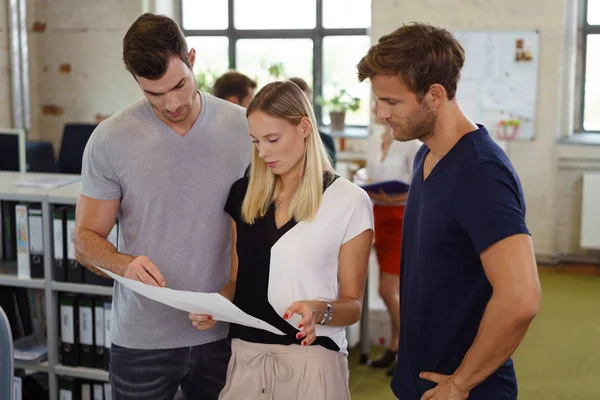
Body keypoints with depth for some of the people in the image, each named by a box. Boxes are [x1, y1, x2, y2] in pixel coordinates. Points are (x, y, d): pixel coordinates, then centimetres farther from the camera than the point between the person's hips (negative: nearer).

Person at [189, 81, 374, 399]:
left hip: (310, 359, -4)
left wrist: (320, 311, -24)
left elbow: (352, 304, -5)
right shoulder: (243, 195, 5)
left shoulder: (349, 202, -8)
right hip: (245, 357, 4)